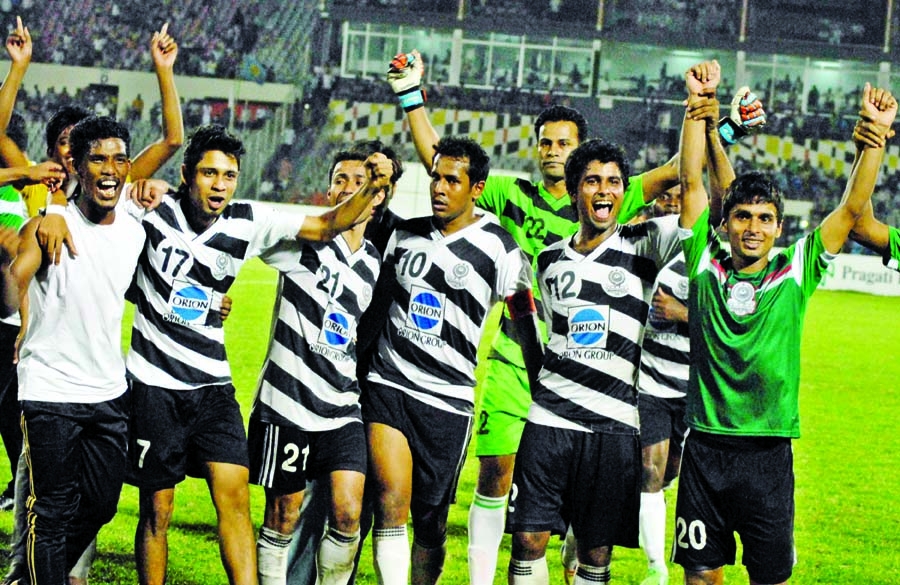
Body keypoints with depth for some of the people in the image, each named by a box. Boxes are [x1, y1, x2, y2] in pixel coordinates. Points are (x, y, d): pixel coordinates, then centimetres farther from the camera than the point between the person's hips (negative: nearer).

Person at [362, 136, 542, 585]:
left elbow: (526, 327, 1)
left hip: (447, 400, -2)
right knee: (391, 501, -17)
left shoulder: (498, 251, -4)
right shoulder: (404, 235, 8)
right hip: (387, 383, 2)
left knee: (431, 522, 5)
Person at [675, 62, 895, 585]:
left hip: (768, 455, 0)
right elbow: (692, 180, 2)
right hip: (705, 447, 0)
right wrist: (699, 105, -2)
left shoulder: (796, 273, 2)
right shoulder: (706, 264, 3)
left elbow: (853, 207, -2)